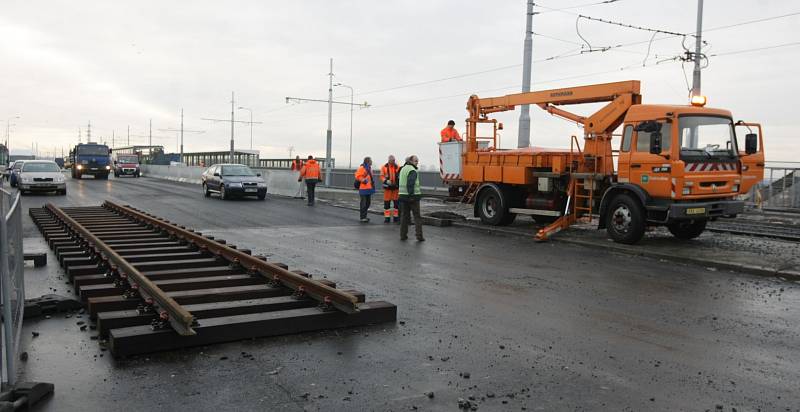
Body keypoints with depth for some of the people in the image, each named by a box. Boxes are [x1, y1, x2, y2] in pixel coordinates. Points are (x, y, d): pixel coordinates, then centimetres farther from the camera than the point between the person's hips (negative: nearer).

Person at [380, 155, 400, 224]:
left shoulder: (397, 167, 3)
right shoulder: (384, 167, 0)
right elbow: (382, 176, -1)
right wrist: (386, 181, -19)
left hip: (396, 187, 1)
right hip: (387, 187, -1)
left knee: (396, 202, 3)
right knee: (387, 202, 1)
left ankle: (396, 217, 12)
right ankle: (387, 217, 8)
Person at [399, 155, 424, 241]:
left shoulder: (403, 169, 14)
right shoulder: (412, 171, -13)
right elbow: (410, 184, -23)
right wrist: (411, 195, -23)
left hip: (403, 195, 7)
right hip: (413, 196, -7)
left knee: (404, 215, 11)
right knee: (417, 216, -1)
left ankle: (403, 235, 10)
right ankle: (419, 236, -4)